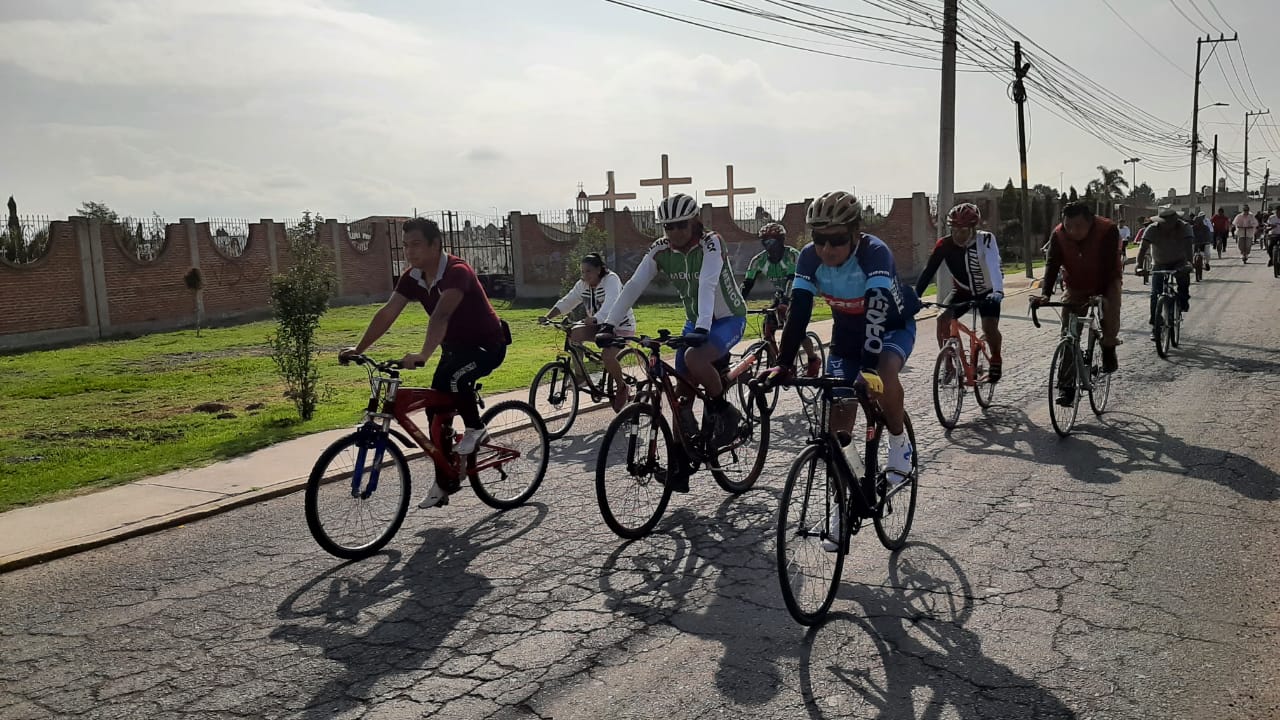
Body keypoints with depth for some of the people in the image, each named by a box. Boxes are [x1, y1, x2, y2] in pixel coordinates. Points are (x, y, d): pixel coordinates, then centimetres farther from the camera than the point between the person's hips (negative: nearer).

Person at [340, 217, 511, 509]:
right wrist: (358, 349, -15)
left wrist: (422, 356, -53)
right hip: (455, 346, 8)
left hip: (487, 344, -8)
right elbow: (387, 314, -6)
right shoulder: (413, 277, -4)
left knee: (453, 376, -36)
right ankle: (444, 482, 12)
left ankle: (475, 429, -8)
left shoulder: (457, 272, -28)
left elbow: (441, 315, -41)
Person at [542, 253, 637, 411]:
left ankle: (622, 387, -5)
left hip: (621, 327, -7)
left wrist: (594, 319, -56)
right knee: (574, 333, -18)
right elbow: (566, 302, -6)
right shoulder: (582, 285, -1)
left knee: (607, 355, -30)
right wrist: (548, 316, -21)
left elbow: (610, 304, -39)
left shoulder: (611, 280, -22)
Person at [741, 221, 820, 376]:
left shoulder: (792, 255, -27)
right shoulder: (759, 259, -14)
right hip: (780, 297, 5)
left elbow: (793, 280, -39)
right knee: (768, 327, -12)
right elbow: (747, 283, -18)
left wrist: (784, 303, -53)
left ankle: (813, 359, 1)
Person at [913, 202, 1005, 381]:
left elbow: (994, 266, -40)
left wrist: (998, 291, -58)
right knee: (943, 318, -21)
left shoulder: (986, 240, -26)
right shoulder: (945, 244, -20)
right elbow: (929, 271, -23)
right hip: (962, 291, 2)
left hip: (986, 291, -2)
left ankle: (996, 360, 9)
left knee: (989, 327, -21)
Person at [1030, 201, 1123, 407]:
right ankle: (1067, 386, -4)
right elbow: (1052, 265, -21)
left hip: (1105, 283, -2)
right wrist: (1045, 294, -35)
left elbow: (1109, 266, -29)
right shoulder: (1058, 235, -16)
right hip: (1076, 287, 2)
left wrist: (1100, 295, -39)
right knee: (1068, 335, -7)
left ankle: (1109, 349, -2)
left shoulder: (1108, 231, -24)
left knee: (1110, 305, -32)